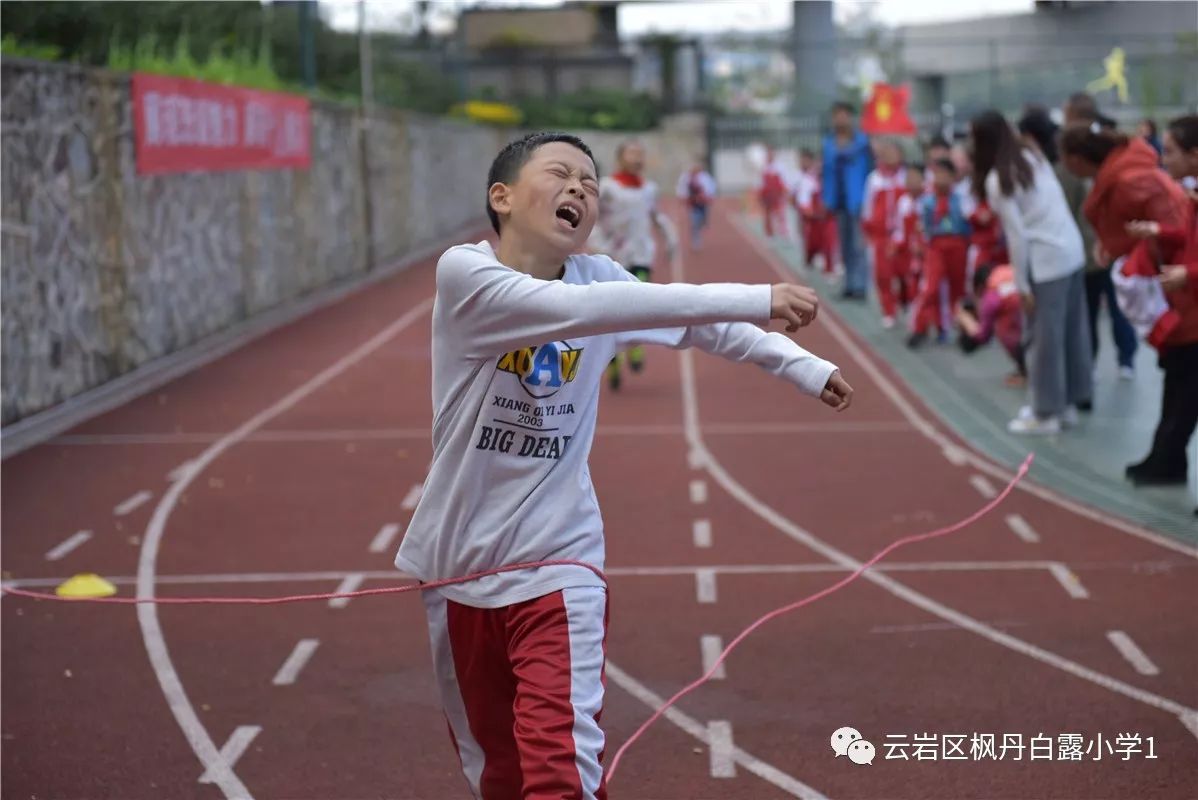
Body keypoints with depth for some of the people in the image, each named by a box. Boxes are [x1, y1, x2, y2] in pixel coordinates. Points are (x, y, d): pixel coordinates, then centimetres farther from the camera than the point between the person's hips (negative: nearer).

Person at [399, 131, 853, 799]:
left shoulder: (597, 277, -2)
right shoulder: (465, 273, -17)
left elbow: (696, 325, 12)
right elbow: (576, 309, -32)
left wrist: (806, 368, 4)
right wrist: (754, 300, -36)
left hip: (559, 564, 2)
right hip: (458, 564, -1)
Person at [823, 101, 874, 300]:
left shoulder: (862, 142, -6)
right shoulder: (829, 142, 9)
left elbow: (870, 169, -6)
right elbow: (827, 172, 14)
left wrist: (866, 199, -11)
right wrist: (827, 199, 8)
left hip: (856, 201, -6)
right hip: (839, 200, 6)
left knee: (857, 244, -10)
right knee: (844, 244, 11)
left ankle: (858, 285, -10)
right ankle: (849, 284, 18)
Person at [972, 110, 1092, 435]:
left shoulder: (997, 180, -12)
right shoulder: (1034, 158, 9)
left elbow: (1017, 235, -14)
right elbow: (1051, 211, 9)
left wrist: (1022, 284, -7)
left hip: (1046, 262, -8)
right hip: (1072, 252, 8)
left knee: (1045, 338, 3)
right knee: (1071, 332, 15)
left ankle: (1046, 413, 12)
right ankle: (1067, 403, 25)